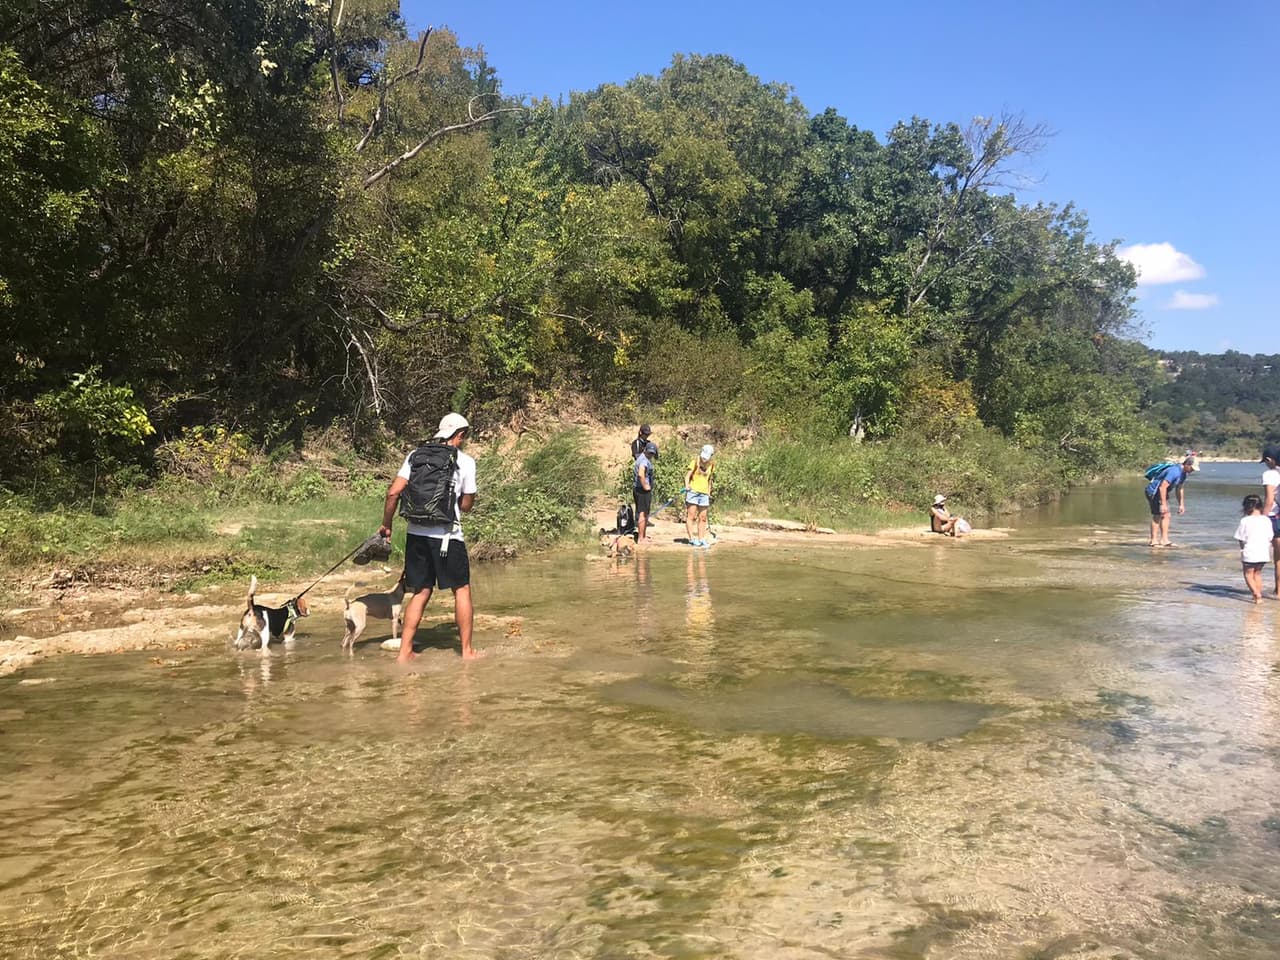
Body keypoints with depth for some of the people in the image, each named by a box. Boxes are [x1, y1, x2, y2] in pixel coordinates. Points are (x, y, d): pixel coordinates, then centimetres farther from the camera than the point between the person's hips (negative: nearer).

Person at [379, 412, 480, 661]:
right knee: (462, 590, 10)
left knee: (421, 592, 14)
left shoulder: (415, 455, 7)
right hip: (447, 536, -4)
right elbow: (466, 505, 1)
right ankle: (467, 651, 14)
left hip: (416, 534, 4)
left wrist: (386, 524, 11)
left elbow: (393, 492, 0)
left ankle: (405, 652, 12)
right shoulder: (465, 461, -2)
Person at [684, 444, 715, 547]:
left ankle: (701, 539, 11)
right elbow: (687, 475, -8)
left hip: (704, 494, 4)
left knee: (703, 518, 6)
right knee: (691, 516, -4)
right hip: (693, 492, -4)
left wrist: (709, 493, 18)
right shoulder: (695, 462, -4)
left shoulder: (711, 465, 8)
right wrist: (687, 486, -25)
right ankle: (691, 539, -2)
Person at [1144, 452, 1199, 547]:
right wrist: (1163, 504, -27)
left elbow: (1179, 489, 15)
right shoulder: (1174, 471, -27)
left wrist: (1181, 504, 13)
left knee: (1166, 515, 6)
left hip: (1161, 492, 10)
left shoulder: (1183, 473, 4)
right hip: (1153, 491, -10)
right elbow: (1162, 487, -29)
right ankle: (1154, 541, -1)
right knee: (1157, 516, -7)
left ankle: (1164, 540, 7)